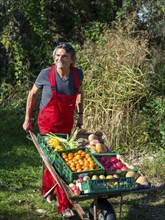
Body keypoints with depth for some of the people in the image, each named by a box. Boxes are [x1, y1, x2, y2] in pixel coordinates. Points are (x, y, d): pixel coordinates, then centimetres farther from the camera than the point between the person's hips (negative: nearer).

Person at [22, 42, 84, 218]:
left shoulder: (77, 74, -11)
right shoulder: (46, 74, -19)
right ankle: (64, 205, 2)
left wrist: (80, 114, 9)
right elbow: (33, 94, -3)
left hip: (67, 122, 4)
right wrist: (27, 119, 1)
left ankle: (47, 190, 43)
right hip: (48, 122, -3)